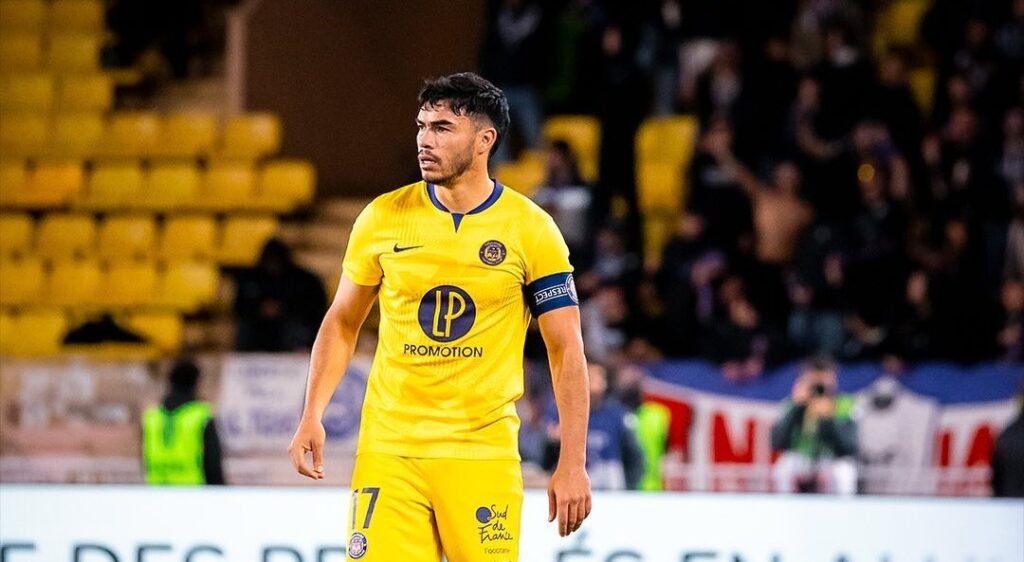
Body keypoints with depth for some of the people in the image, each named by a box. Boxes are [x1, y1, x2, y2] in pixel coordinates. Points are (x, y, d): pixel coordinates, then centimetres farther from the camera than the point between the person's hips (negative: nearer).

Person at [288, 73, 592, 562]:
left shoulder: (531, 230, -2)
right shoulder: (384, 218, 4)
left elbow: (566, 351, 0)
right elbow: (342, 323, 14)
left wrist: (572, 464, -6)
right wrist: (312, 417, 3)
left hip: (482, 452, -1)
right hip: (388, 448, 1)